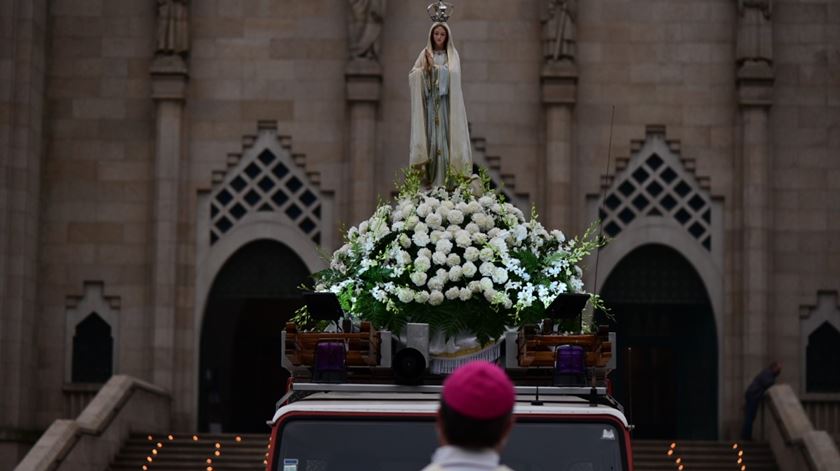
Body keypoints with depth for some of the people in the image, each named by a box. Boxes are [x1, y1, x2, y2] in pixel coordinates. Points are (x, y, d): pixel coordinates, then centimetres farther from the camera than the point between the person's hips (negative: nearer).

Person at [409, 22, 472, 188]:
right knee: (430, 137, -5)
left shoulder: (452, 56, 8)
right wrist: (425, 68, -15)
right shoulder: (425, 54, 11)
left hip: (445, 103, -1)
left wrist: (434, 66, -10)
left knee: (444, 136, -7)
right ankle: (430, 180, -6)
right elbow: (412, 75, 1)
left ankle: (445, 179, -9)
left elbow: (452, 74, -10)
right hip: (429, 103, 1)